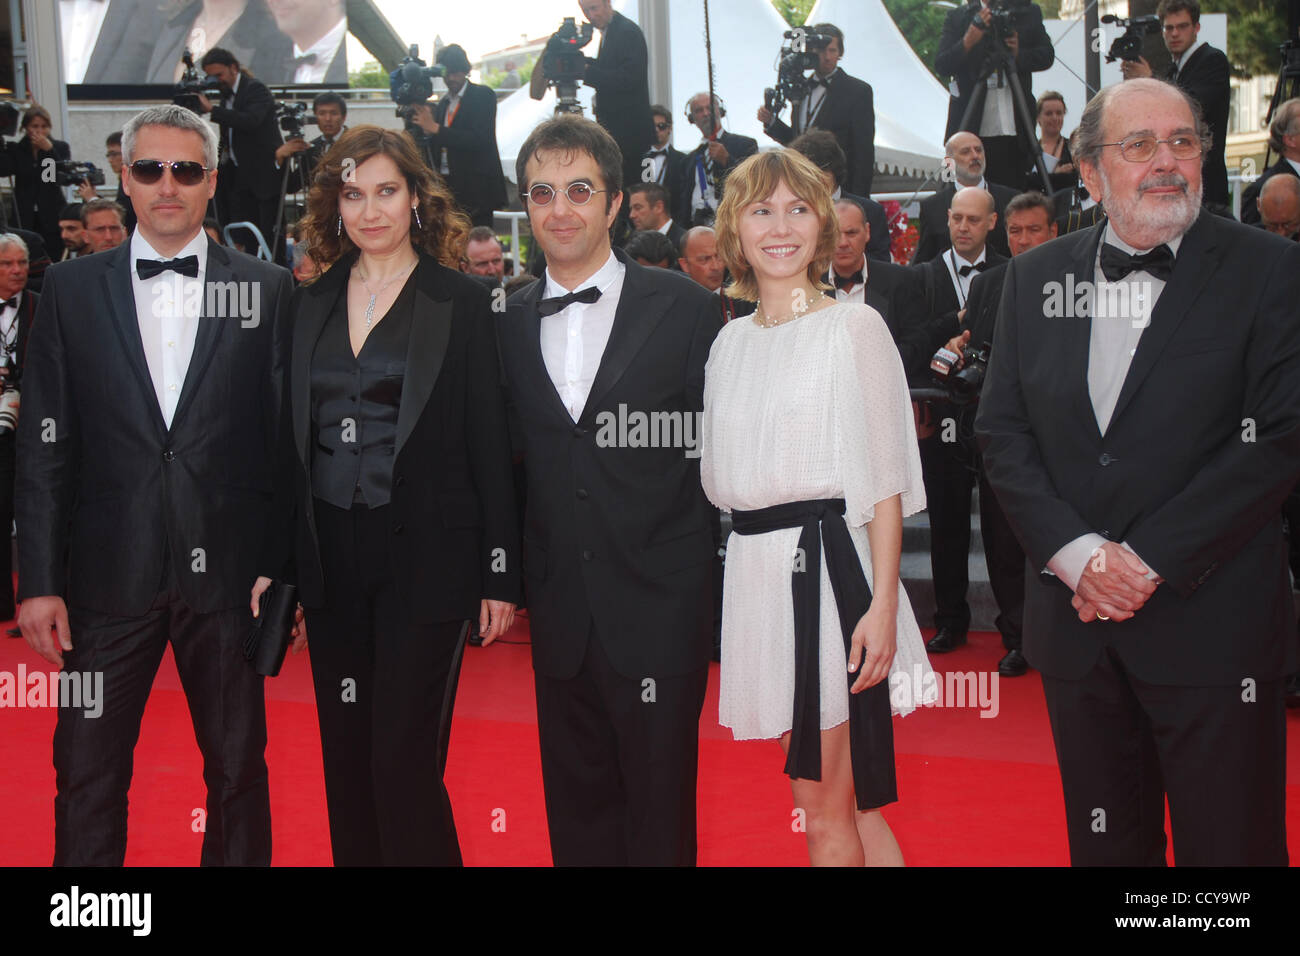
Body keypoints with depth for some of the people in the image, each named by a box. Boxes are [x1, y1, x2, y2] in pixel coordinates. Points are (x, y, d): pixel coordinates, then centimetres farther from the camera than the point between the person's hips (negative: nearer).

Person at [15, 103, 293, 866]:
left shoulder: (267, 289, 2)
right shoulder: (72, 289, 5)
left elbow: (286, 437, 1)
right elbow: (44, 445, 3)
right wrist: (39, 579, -1)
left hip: (227, 570, -1)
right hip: (109, 571, 1)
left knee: (238, 766, 10)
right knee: (88, 771, 8)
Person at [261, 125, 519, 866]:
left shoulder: (460, 303, -2)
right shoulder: (310, 305, 11)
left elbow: (490, 445, -4)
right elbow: (293, 441, 13)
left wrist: (500, 572, -7)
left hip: (424, 554, -4)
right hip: (331, 555, 5)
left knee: (405, 760, -6)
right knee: (346, 758, 12)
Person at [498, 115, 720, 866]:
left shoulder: (683, 309, -2)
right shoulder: (510, 324, 8)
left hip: (660, 611, -3)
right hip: (560, 617, 4)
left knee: (659, 816, 6)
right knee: (575, 811, 14)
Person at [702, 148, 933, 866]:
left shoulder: (855, 327, -2)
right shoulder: (731, 341, 14)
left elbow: (886, 480, -7)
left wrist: (882, 603, -14)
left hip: (829, 563, -5)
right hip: (753, 570, 6)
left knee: (828, 809, 1)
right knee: (847, 801, 12)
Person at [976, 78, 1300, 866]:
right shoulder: (1035, 277, 9)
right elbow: (1003, 431, 5)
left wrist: (1150, 559, -14)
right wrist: (1076, 553, -9)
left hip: (1211, 622, -3)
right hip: (1077, 620, 3)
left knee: (1230, 842, 5)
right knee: (1103, 840, 14)